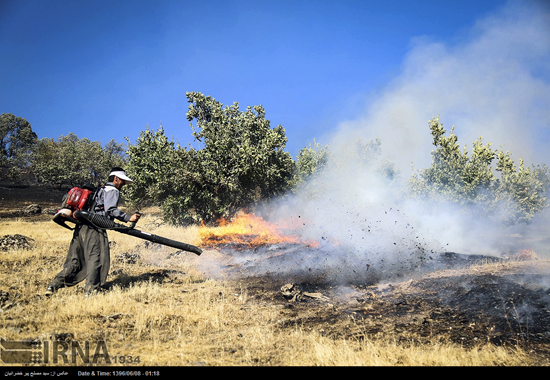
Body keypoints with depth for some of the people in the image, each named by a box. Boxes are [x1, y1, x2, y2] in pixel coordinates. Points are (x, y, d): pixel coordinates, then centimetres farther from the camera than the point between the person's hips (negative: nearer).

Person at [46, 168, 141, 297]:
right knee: (96, 258, -10)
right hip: (94, 229, -9)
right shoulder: (113, 191, 2)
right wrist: (129, 218, -14)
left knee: (75, 261, 10)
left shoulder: (100, 190, 31)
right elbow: (111, 209, -13)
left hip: (81, 227, 9)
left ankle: (53, 286, 7)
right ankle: (91, 289, -15)